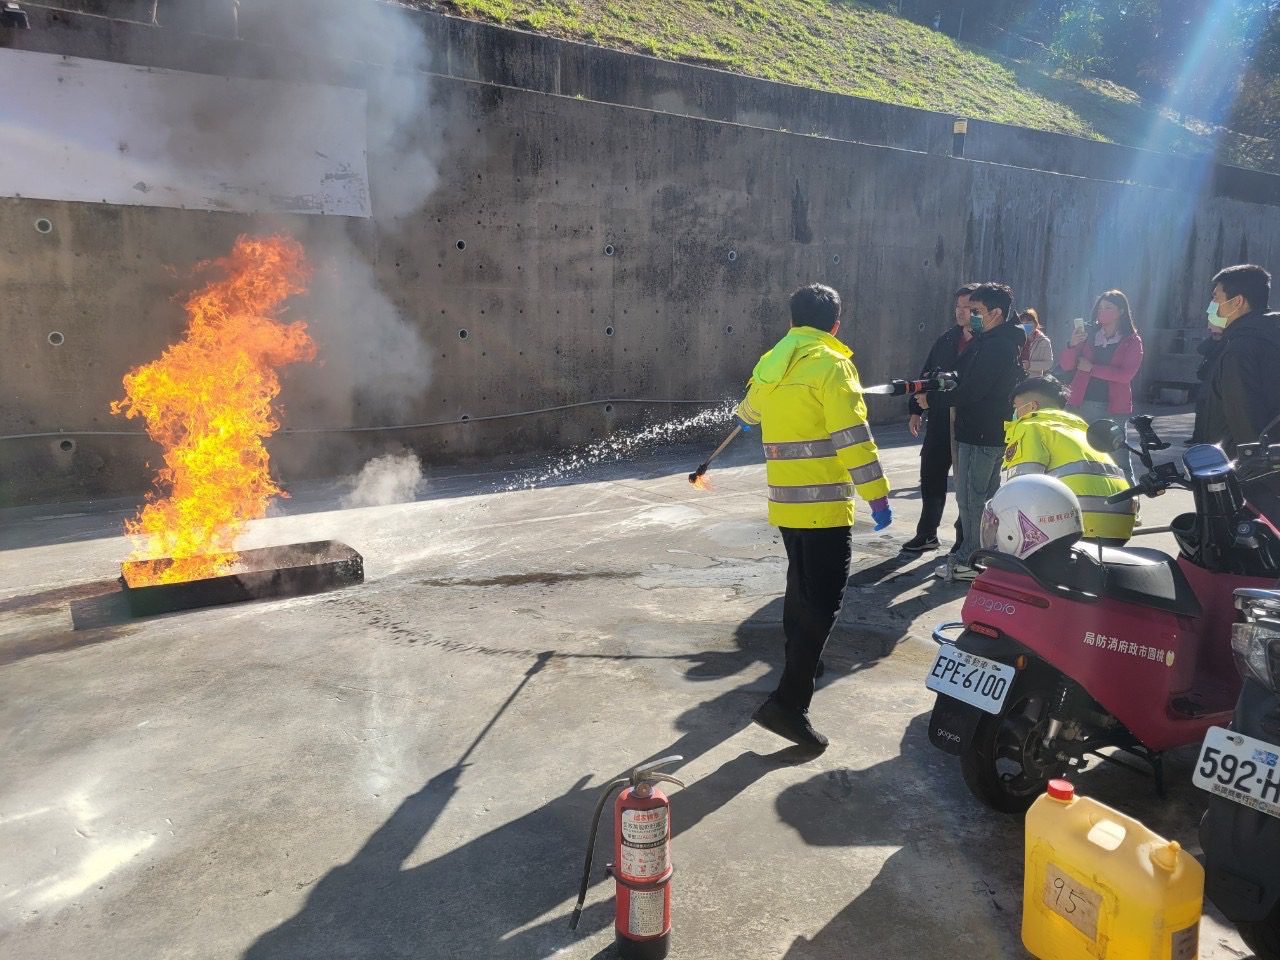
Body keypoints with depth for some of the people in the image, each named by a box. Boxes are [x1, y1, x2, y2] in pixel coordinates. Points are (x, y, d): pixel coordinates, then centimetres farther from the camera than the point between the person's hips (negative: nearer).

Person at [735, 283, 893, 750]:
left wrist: (745, 416, 57)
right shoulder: (830, 364, -11)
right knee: (822, 602, -7)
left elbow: (749, 408, 33)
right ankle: (788, 702, -11)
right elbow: (852, 436, -18)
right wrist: (877, 494, -14)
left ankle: (799, 662, 41)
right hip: (822, 503, -8)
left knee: (800, 585, 24)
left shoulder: (770, 363, 12)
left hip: (785, 500, 8)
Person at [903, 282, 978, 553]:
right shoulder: (947, 340, 7)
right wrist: (915, 410, 7)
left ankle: (964, 539, 21)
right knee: (931, 475, 10)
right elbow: (927, 374, 11)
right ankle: (927, 534, 23)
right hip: (940, 422, 5)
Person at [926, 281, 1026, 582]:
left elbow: (971, 391, -23)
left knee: (970, 497, -3)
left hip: (979, 433, -11)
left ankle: (970, 560, 4)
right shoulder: (1010, 343, 14)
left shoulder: (992, 346, -19)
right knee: (986, 496, 17)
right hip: (997, 431, 11)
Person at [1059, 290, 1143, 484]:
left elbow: (1126, 375, -12)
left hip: (1113, 408, -3)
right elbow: (1066, 366, 4)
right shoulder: (1089, 335, 10)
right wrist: (1072, 345, -13)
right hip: (1081, 403, 3)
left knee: (1118, 457, -2)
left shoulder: (1132, 341, 1)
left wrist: (1092, 368, -13)